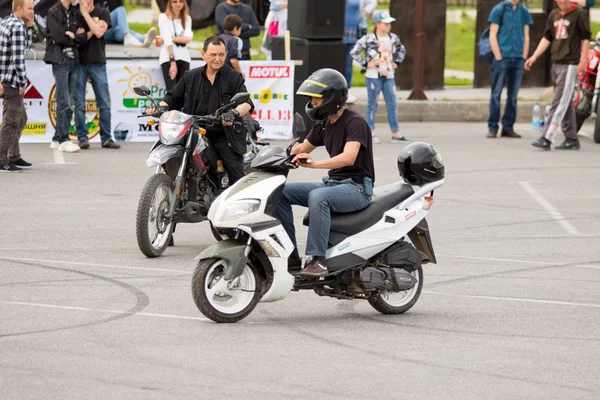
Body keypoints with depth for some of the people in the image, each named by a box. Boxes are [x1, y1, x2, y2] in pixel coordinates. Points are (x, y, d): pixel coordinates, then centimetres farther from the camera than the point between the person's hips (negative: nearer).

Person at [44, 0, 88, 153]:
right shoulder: (54, 12, -5)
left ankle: (57, 139, 13)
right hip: (60, 60, -7)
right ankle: (63, 140, -6)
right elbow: (58, 36, -16)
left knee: (68, 103, 7)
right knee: (64, 102, -8)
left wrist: (72, 36, -11)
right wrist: (75, 39, -4)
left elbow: (83, 38, 5)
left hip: (73, 59, 7)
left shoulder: (75, 13, 13)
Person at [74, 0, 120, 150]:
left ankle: (106, 138, 6)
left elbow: (99, 32, -12)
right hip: (79, 63, 1)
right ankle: (82, 137, 3)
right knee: (79, 104, -2)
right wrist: (90, 32, -11)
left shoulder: (102, 13, 4)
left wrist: (86, 13, -10)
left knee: (104, 103, -1)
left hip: (97, 63, 0)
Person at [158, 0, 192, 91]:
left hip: (184, 57, 4)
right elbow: (167, 40, -9)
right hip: (168, 58, -4)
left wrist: (171, 38, -13)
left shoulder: (187, 19, 14)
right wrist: (172, 62, -17)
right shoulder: (164, 17, 2)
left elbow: (188, 39, -3)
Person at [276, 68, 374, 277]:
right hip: (332, 183, 9)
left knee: (317, 197, -37)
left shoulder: (355, 122, -14)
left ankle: (318, 259, -38)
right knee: (281, 192, -5)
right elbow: (302, 149, 24)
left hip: (357, 187, -9)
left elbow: (348, 157, -29)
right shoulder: (324, 124, 13)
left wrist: (314, 164, -41)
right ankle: (291, 254, -9)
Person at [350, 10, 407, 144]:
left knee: (392, 104, 4)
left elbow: (401, 50, 24)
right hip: (373, 76, -5)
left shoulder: (394, 39, 6)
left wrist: (396, 62, 11)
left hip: (388, 76, 5)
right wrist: (366, 63, -12)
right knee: (372, 104, 4)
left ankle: (396, 133, 9)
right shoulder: (368, 39, -11)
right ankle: (371, 132, 11)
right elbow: (354, 52, -11)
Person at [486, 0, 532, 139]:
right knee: (496, 94, -3)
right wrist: (498, 57, -9)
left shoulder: (524, 11, 12)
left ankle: (508, 127, 10)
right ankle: (492, 127, 1)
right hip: (502, 58, -4)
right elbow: (493, 35, -1)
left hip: (518, 59, 4)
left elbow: (526, 36, 14)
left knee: (513, 95, 5)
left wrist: (524, 57, 4)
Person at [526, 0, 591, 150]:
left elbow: (586, 38, -6)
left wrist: (583, 61, -13)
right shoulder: (553, 15, 14)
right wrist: (534, 57, 5)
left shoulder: (579, 13, -5)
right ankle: (571, 139, 18)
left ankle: (547, 138, -19)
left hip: (570, 64, -7)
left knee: (559, 102, -12)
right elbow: (547, 38, 15)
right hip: (556, 64, 7)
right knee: (565, 104, 11)